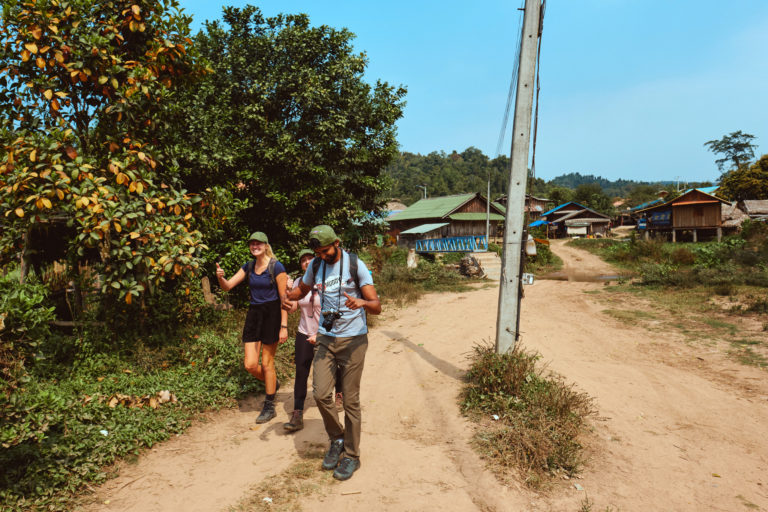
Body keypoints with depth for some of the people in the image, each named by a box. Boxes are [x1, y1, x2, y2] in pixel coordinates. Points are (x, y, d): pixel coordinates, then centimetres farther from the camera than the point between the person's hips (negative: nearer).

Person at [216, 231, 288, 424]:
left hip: (271, 314, -5)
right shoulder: (249, 267, 9)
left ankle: (269, 407, 19)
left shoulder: (276, 267, -10)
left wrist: (284, 326, -15)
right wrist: (220, 277, -15)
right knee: (250, 365, 2)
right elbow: (227, 286, 8)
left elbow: (284, 298, -11)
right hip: (253, 314, 6)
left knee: (267, 363, 3)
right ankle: (272, 383, 34)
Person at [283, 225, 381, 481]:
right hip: (326, 339, 4)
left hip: (353, 340, -4)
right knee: (321, 393, -3)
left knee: (350, 400, 2)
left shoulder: (355, 265, -11)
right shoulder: (316, 266, 4)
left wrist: (362, 302, -37)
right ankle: (337, 439, 24)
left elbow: (377, 307, -13)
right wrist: (288, 297, -2)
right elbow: (302, 289, 22)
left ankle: (351, 455, 19)